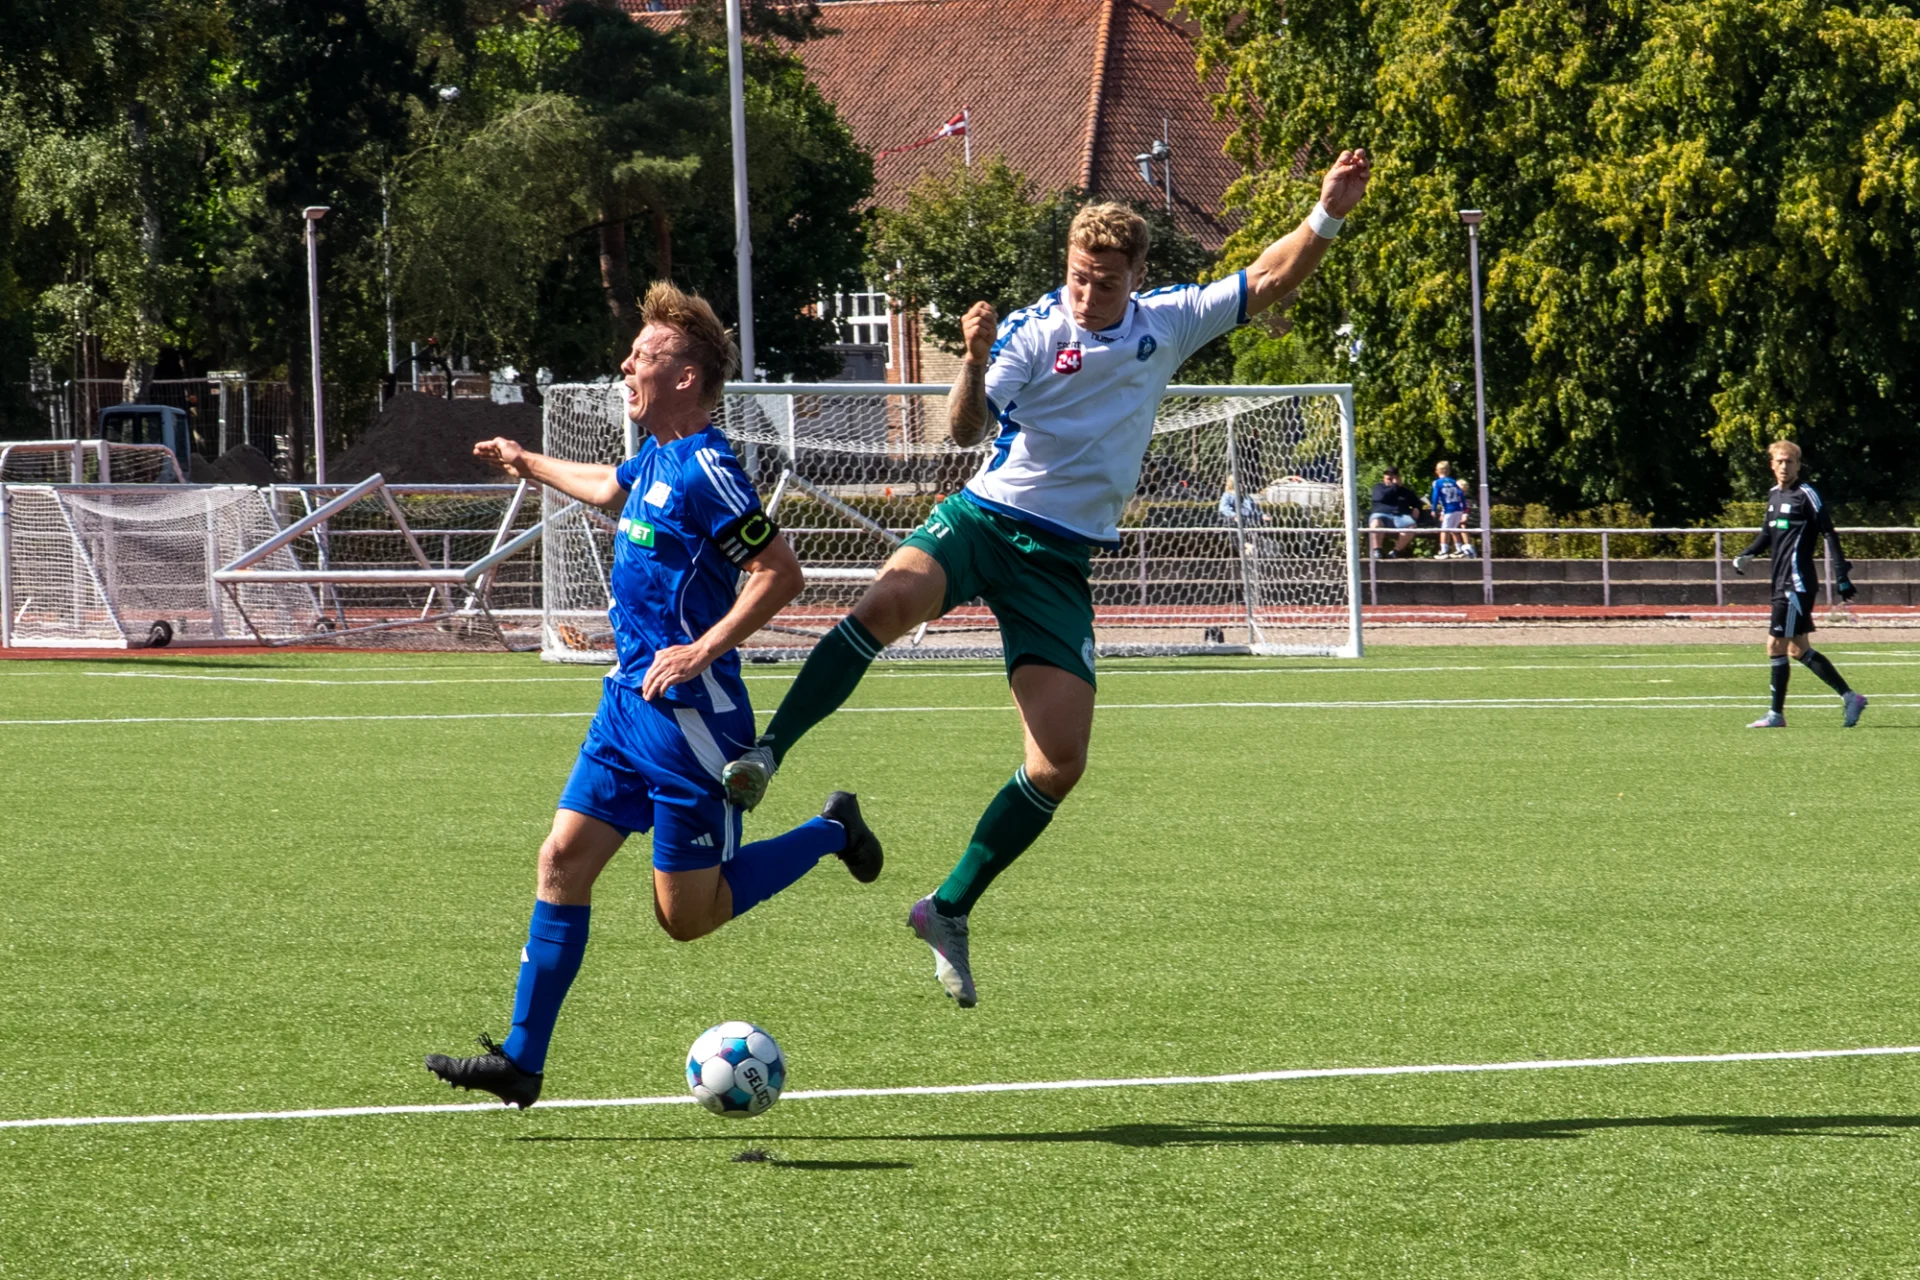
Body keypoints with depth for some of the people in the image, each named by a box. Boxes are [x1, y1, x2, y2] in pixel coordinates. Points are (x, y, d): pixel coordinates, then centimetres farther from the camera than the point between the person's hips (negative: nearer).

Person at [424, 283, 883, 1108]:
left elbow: (780, 573, -21)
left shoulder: (706, 470, -17)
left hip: (688, 715, -9)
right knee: (564, 861, 3)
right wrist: (531, 465, 51)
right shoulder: (658, 458, 10)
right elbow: (610, 487, 35)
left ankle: (831, 833, 16)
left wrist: (702, 651, -24)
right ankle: (521, 1061, 5)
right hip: (630, 701, 9)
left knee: (686, 915, -2)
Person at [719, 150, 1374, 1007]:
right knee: (890, 601, -38)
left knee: (1061, 764, -7)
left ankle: (949, 910, 8)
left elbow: (1269, 283, 13)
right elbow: (965, 432, -15)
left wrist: (1328, 216, -1)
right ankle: (767, 753, -34)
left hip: (1061, 560, 3)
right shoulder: (1033, 332, -5)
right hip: (983, 519, -3)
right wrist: (976, 364, -34)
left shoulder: (1166, 323, 7)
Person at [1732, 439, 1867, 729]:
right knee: (1798, 649, 11)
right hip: (1782, 583, 9)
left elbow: (1830, 534, -11)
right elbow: (1768, 534, 25)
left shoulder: (1806, 496, -10)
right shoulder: (1774, 495, 14)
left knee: (1776, 645, -8)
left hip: (1798, 583, -9)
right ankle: (1849, 697, 15)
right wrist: (1746, 555, 8)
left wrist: (1842, 574, -16)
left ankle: (1776, 714, 0)